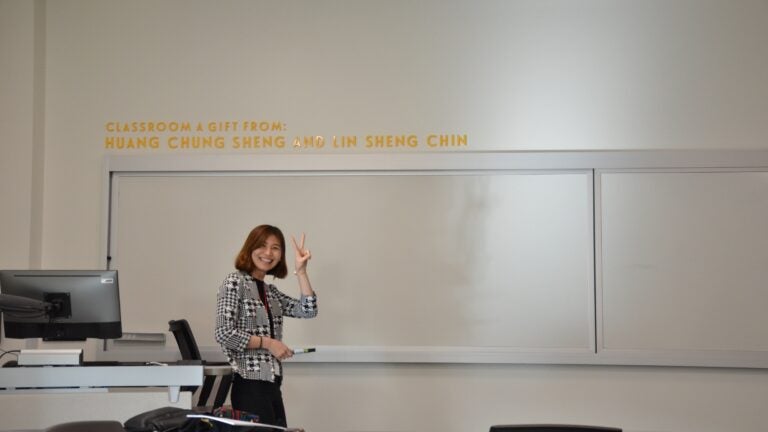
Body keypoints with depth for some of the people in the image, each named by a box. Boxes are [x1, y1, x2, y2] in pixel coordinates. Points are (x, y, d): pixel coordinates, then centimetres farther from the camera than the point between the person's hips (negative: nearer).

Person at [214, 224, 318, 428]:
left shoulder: (271, 291, 15)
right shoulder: (235, 282, -7)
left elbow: (308, 310, 4)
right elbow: (224, 333, -15)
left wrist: (301, 271, 1)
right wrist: (268, 343, -12)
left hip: (271, 382, 8)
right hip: (249, 382, -8)